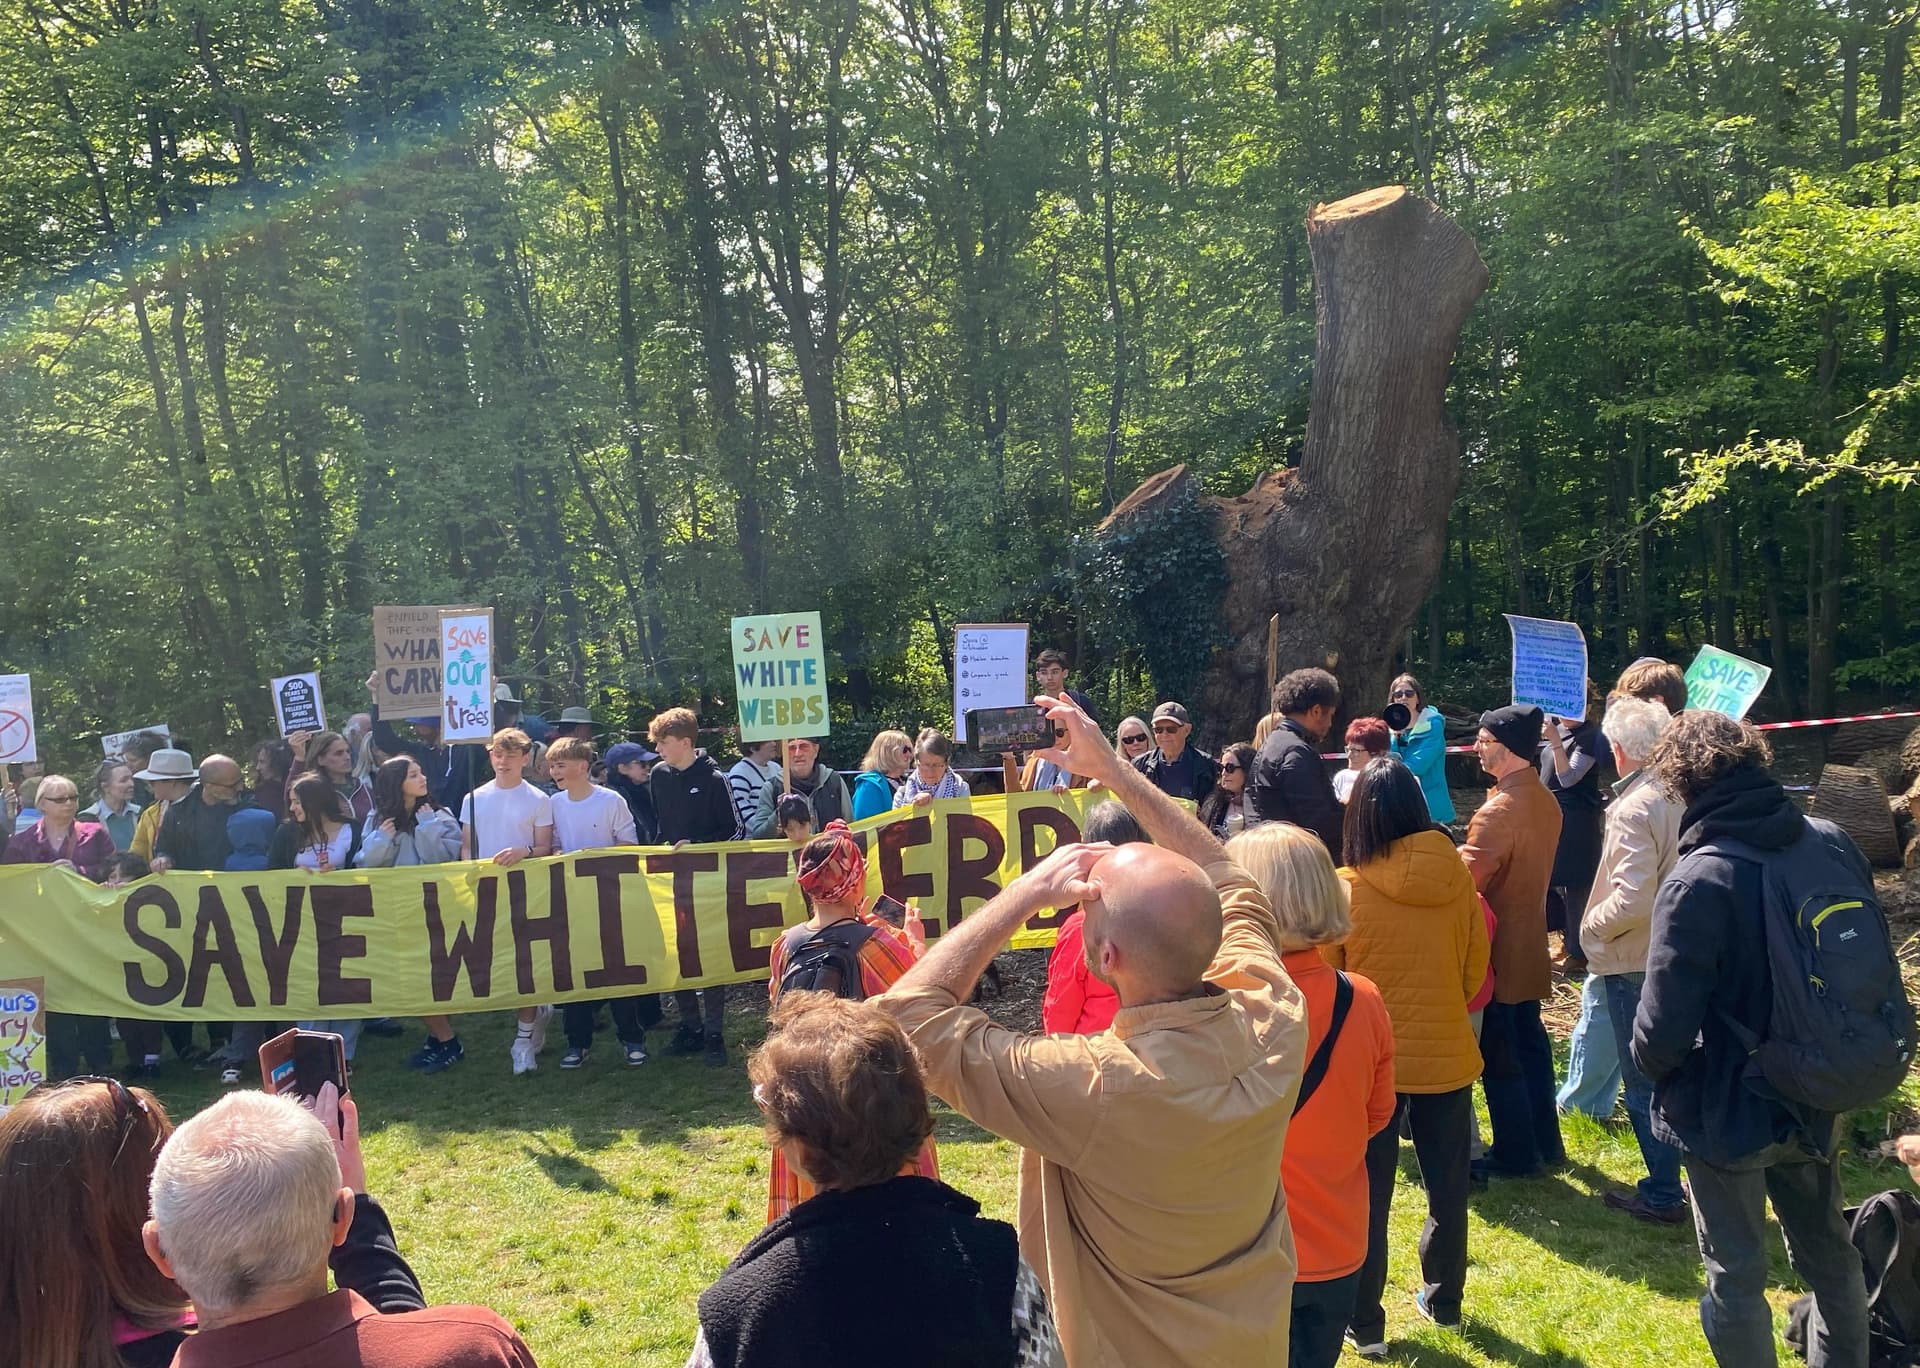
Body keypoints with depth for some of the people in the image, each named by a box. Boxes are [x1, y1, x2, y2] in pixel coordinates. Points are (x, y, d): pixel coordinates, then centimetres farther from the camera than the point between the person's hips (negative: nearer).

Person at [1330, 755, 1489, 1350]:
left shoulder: (1345, 887, -14)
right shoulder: (1456, 876, -8)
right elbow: (1476, 968, 4)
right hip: (1445, 1054, 2)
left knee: (1368, 1195, 10)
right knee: (1448, 1186, 21)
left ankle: (1366, 1324, 18)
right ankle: (1443, 1300, 37)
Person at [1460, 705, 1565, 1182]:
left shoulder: (1498, 812, -24)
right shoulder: (1546, 802, 5)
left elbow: (1465, 880, -26)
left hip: (1497, 951, -9)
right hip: (1529, 946, 9)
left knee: (1498, 1054, 2)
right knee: (1529, 1044, 18)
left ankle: (1515, 1155, 12)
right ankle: (1545, 1143, 28)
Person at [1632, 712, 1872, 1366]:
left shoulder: (1696, 883, -28)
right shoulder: (1835, 846, -8)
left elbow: (1663, 1026, -24)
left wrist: (1649, 1063, -2)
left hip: (1728, 1112, -6)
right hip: (1817, 1103, 6)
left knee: (1735, 1275, 12)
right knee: (1829, 1255, 25)